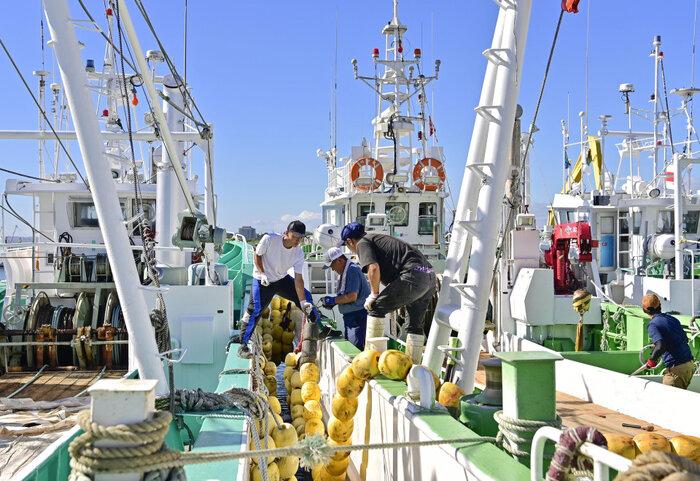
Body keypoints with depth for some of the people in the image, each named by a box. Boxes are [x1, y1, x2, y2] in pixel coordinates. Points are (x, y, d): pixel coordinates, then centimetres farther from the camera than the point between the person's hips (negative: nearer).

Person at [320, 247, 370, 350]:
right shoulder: (345, 271, 16)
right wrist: (332, 303, 6)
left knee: (356, 350, -15)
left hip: (358, 316, -11)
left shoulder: (352, 270, -15)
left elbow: (352, 296, -22)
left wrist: (332, 300, -12)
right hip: (351, 316, 11)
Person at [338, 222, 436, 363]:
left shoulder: (363, 243, 3)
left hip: (413, 276, -9)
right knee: (415, 325, 16)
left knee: (375, 308, 0)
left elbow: (373, 268, -14)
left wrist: (374, 294, -1)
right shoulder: (379, 238, 31)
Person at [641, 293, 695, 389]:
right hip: (690, 365, 8)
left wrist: (651, 360, -7)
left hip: (676, 368, -8)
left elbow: (660, 347, -24)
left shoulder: (652, 325, -11)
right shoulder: (673, 319, 13)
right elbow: (685, 339, 22)